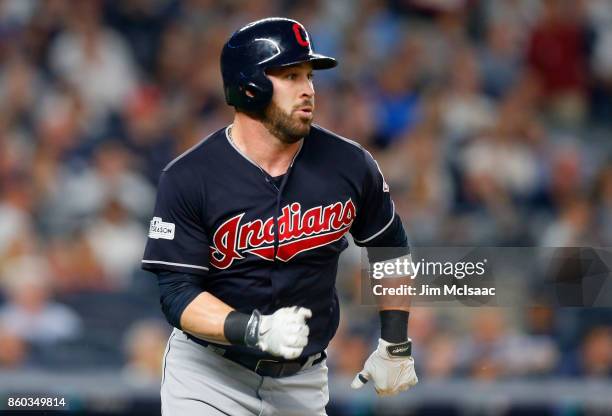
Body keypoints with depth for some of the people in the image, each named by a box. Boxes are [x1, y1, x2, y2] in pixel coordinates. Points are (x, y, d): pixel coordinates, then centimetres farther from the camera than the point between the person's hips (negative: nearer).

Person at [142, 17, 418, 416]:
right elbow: (178, 292, -17)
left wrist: (395, 346, 10)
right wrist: (257, 331, -32)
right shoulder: (188, 178, -14)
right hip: (208, 375, -3)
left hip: (302, 381, 3)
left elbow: (390, 249, 12)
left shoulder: (350, 166, -5)